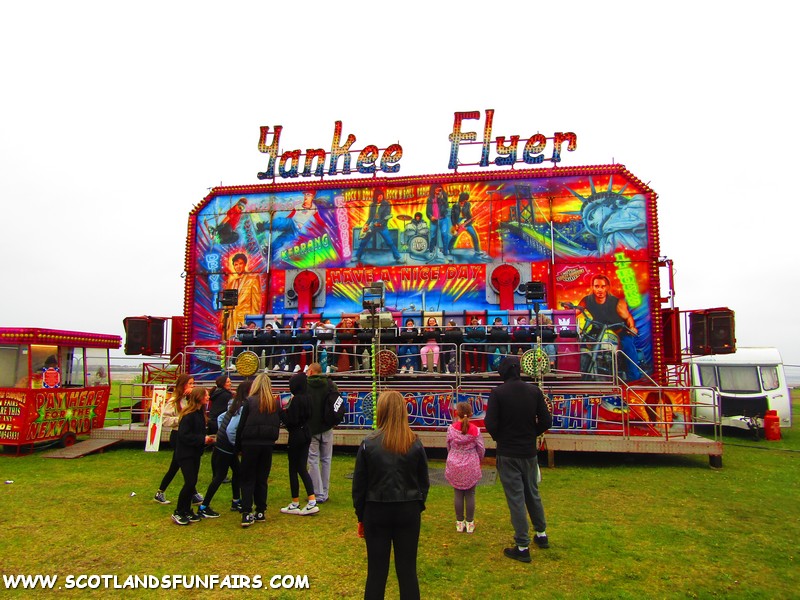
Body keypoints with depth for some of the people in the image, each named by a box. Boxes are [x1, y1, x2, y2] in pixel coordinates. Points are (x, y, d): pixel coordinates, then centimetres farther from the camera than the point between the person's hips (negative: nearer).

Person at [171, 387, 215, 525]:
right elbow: (183, 435, -24)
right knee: (190, 483, -9)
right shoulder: (188, 415, -20)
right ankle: (178, 513, 6)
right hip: (185, 454, -9)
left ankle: (187, 511, 23)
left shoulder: (199, 413, 9)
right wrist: (202, 439, -22)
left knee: (192, 482, 11)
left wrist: (206, 438, -2)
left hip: (195, 454, 9)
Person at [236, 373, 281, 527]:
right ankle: (261, 512, 18)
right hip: (268, 445, 3)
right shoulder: (276, 403, 2)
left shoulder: (250, 401, -8)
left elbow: (241, 425, -5)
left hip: (250, 444, -3)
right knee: (262, 479, 14)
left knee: (247, 479, 5)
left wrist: (238, 444, 5)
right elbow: (278, 425, 9)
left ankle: (247, 514, -3)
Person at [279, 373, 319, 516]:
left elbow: (291, 420, -20)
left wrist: (282, 412, -7)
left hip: (296, 436, -8)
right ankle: (312, 503, 6)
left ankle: (295, 504, 15)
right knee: (302, 469, 12)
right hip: (306, 434, 8)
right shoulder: (307, 398, 6)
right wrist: (287, 411, 13)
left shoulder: (296, 399, -18)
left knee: (293, 469, 5)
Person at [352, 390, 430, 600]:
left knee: (376, 571, 12)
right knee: (407, 570, 13)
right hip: (409, 511, 1)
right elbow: (424, 482, 3)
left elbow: (359, 484, -4)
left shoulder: (369, 443, -11)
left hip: (377, 511, -1)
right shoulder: (415, 443, -6)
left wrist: (361, 517, 7)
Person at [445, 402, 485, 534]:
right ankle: (470, 523, 16)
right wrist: (478, 460, 17)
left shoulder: (451, 428, -9)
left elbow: (448, 446, 3)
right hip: (471, 466, -1)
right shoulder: (475, 430, -10)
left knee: (458, 494, 10)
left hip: (454, 465, 1)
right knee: (470, 494, 9)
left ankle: (459, 523, 18)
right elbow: (481, 449, -2)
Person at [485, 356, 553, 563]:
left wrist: (499, 437, 3)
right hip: (529, 452, 4)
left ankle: (522, 547, 9)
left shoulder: (497, 393, -14)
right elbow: (546, 421, -2)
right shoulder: (534, 391, -3)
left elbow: (490, 424, -17)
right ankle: (541, 534, 37)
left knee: (515, 498, 3)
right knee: (533, 493, 22)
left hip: (507, 453, -4)